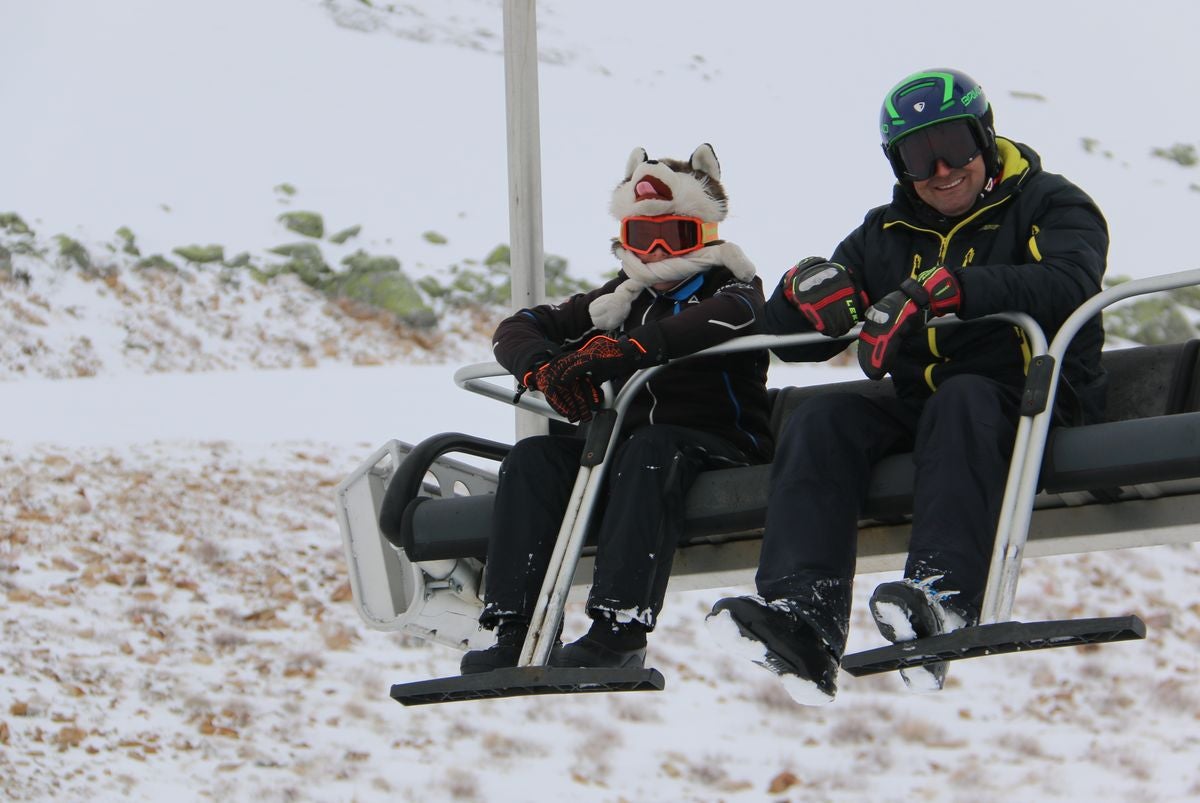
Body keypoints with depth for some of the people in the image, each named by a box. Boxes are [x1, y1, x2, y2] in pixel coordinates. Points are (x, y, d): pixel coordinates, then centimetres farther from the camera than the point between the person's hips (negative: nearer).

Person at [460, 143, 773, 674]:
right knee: (531, 459, -19)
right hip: (623, 443, 6)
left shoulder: (730, 287, 4)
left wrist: (626, 350, -38)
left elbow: (727, 317, -24)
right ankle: (516, 629, -31)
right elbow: (518, 329, 15)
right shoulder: (620, 299, 20)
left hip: (716, 445, -6)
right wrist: (547, 370, -11)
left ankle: (619, 630, -50)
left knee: (649, 450, -38)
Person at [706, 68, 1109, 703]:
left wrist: (939, 291, -29)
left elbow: (1068, 286, -20)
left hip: (1034, 403, -5)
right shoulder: (886, 234, 19)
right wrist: (806, 289, -9)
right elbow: (792, 340, 17)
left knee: (963, 400, -36)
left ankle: (943, 597, -56)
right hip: (921, 409, 5)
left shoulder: (1049, 205, 4)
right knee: (821, 421, -20)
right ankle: (802, 620, -41)